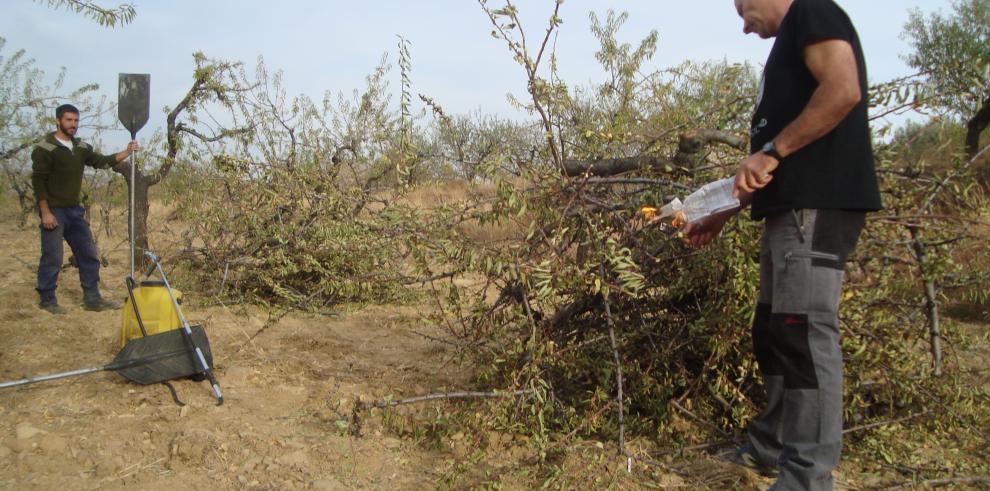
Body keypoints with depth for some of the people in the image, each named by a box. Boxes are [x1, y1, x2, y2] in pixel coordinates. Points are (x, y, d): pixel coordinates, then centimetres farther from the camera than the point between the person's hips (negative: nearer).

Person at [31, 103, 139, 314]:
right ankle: (47, 300, 11)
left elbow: (102, 161, 10)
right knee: (52, 258, -2)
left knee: (89, 255, 8)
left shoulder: (81, 147, 9)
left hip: (75, 210, 7)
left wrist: (126, 152, -5)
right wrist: (45, 212, -17)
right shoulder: (45, 148, -11)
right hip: (53, 211, -7)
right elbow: (38, 181, -13)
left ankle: (92, 298, 15)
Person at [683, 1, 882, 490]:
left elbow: (844, 91, -19)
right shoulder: (789, 47, 28)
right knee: (773, 331, 14)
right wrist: (722, 215, 26)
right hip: (792, 208, 10)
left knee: (805, 332, -10)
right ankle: (769, 447, 25)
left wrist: (772, 150, -15)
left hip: (817, 206, -10)